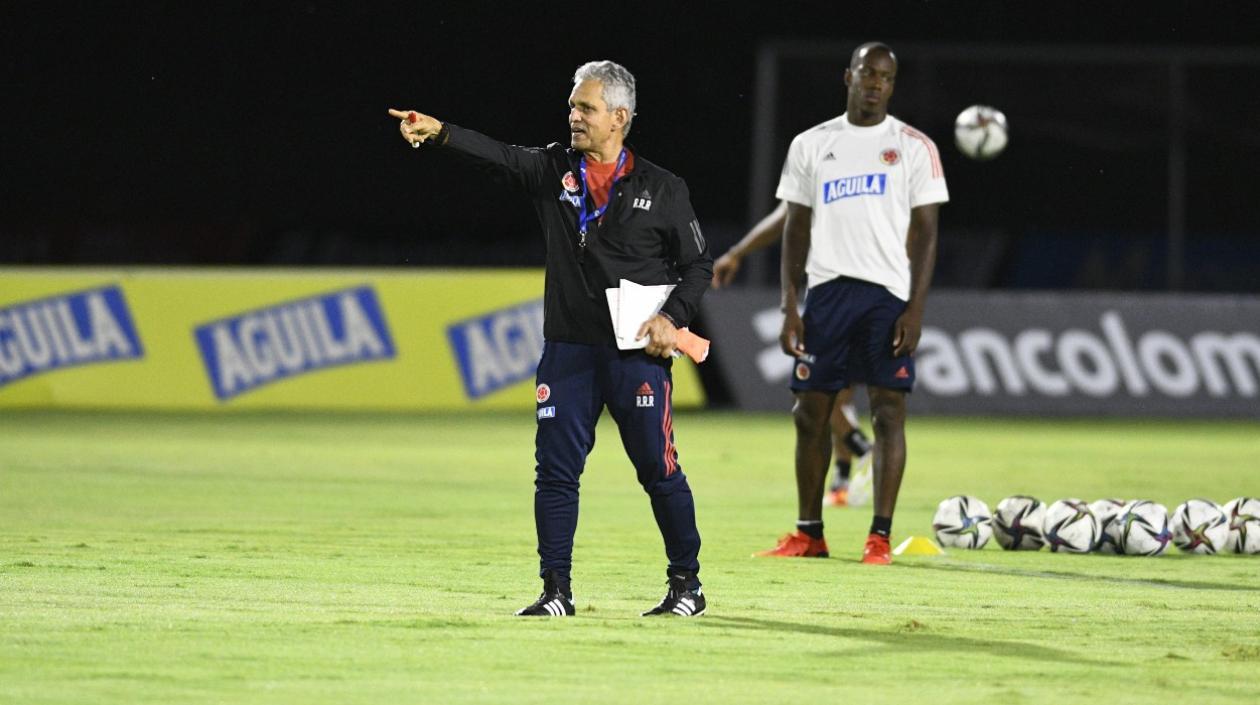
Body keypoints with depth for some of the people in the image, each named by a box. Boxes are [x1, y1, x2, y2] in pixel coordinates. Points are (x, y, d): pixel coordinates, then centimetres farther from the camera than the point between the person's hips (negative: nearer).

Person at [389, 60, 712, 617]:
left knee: (659, 471, 2)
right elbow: (498, 155, -10)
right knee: (555, 471, -1)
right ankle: (556, 591, 7)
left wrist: (673, 318, -9)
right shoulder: (554, 171, 6)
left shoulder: (662, 190, 1)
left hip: (637, 355, -3)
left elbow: (697, 266, 7)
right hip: (568, 351, 3)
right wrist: (439, 133, -28)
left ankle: (687, 585, 16)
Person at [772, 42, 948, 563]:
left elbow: (925, 233, 0)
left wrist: (916, 309, -9)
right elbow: (796, 230, 10)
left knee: (888, 411, -6)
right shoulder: (811, 145, 10)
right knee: (810, 411, 3)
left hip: (888, 292, -3)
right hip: (826, 289, 3)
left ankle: (881, 536, -4)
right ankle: (809, 534, 13)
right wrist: (789, 308, 2)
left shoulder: (914, 147, 3)